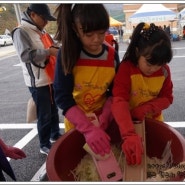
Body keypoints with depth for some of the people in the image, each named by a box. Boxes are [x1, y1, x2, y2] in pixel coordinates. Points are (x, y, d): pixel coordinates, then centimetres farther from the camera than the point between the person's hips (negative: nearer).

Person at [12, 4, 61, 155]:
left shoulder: (42, 32, 14)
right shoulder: (21, 32, -12)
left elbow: (51, 49, 24)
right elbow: (25, 55, -24)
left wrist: (57, 50, 3)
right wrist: (48, 51, -22)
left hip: (51, 79, 8)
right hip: (38, 82, -8)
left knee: (54, 111, 19)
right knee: (44, 115, 1)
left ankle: (55, 136, 39)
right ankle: (45, 145, 16)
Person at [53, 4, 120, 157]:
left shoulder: (112, 55, -10)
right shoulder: (67, 54, -18)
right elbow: (62, 97, -21)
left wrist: (104, 120, -18)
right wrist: (88, 128, -30)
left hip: (104, 120, 2)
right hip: (76, 122, -2)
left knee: (107, 154, 19)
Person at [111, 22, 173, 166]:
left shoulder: (164, 71, -12)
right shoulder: (126, 68, -26)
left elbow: (167, 98, -5)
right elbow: (119, 101, -38)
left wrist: (146, 108, -27)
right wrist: (129, 135, -52)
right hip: (129, 123, -3)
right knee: (128, 155, 18)